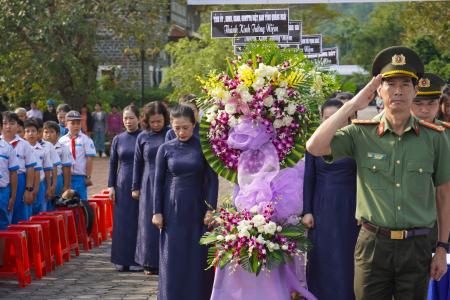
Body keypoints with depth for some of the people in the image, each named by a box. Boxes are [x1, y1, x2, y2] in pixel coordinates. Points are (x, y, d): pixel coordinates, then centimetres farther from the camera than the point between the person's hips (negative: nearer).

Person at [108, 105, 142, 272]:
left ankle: (136, 260, 6)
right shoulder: (118, 139, 7)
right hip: (123, 185, 3)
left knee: (138, 221, -1)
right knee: (122, 222, 3)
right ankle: (122, 260, 11)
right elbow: (113, 163, 10)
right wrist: (111, 186, 3)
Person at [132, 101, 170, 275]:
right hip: (149, 184, 2)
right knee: (149, 222, 5)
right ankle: (150, 262, 13)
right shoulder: (142, 137, 5)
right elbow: (138, 163, 11)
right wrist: (135, 187, 11)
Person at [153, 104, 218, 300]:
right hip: (173, 210, 1)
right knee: (173, 258, 4)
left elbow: (212, 179, -2)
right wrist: (157, 211, -1)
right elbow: (158, 182, 5)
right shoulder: (165, 149, 3)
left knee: (198, 257, 2)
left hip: (197, 209, -1)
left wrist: (210, 209, -9)